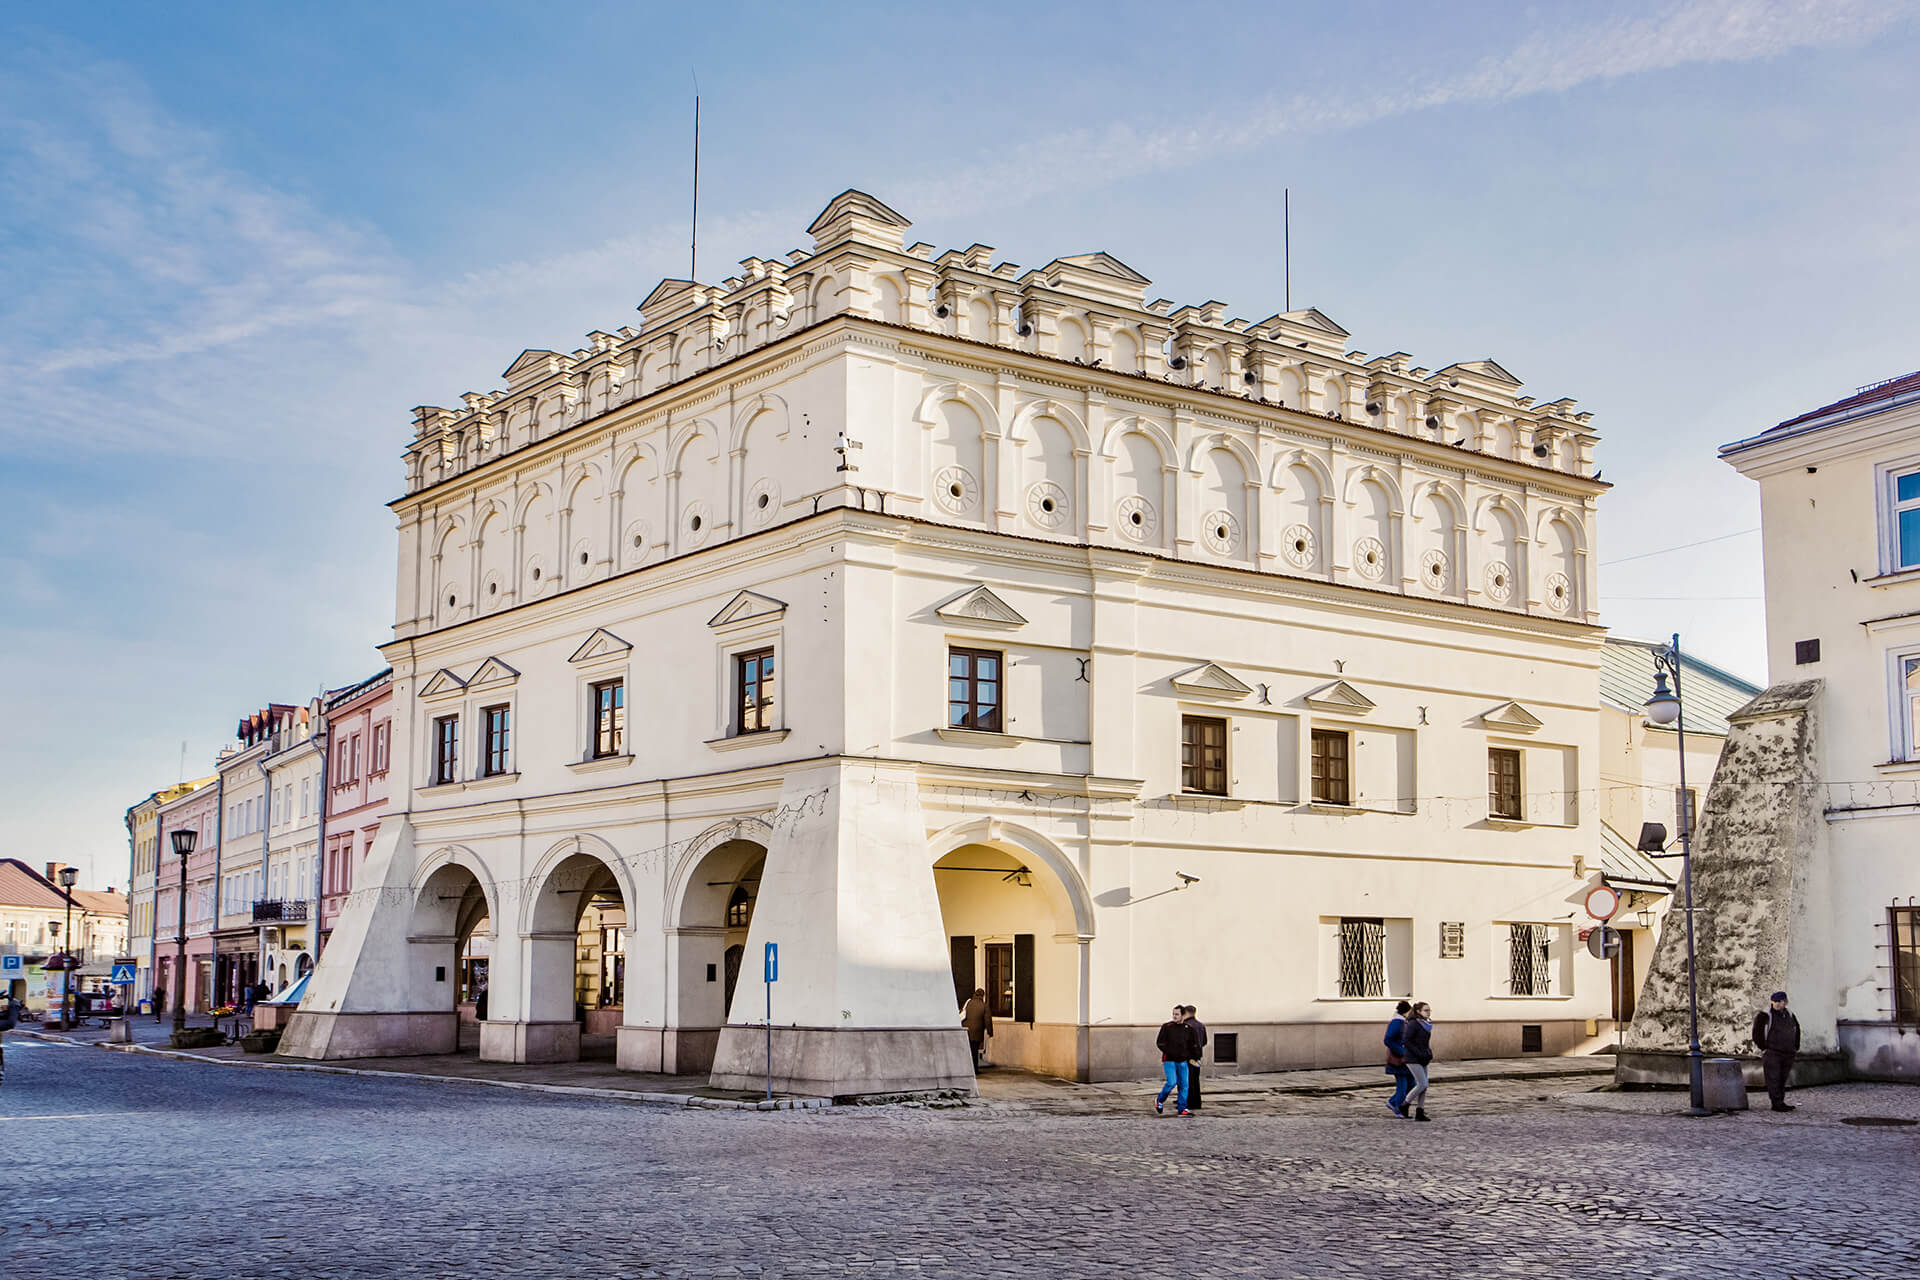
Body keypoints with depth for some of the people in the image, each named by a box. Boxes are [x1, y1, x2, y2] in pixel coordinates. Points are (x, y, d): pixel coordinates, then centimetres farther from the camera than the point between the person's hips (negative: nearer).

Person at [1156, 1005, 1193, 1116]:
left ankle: (1182, 1108, 7)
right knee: (1172, 1082, -14)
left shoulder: (1187, 1028, 8)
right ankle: (1159, 1101, 9)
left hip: (1182, 1061, 4)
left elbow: (1191, 1045, 18)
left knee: (1184, 1085, 0)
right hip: (1169, 1060, -4)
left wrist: (1191, 1057, 6)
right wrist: (1170, 1052, -14)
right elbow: (1159, 1043, -4)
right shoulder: (1166, 1026, -2)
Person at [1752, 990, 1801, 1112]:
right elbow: (1757, 1033, -10)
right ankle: (1777, 1103, -7)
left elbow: (1797, 1029, 26)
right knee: (1773, 1079, -7)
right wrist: (1763, 1048, -11)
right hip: (1772, 1054, -6)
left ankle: (1780, 1102, 16)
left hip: (1788, 1054, 6)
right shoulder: (1765, 1015, -10)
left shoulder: (1789, 1014, 11)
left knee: (1782, 1080, 10)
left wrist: (1796, 1046, 19)